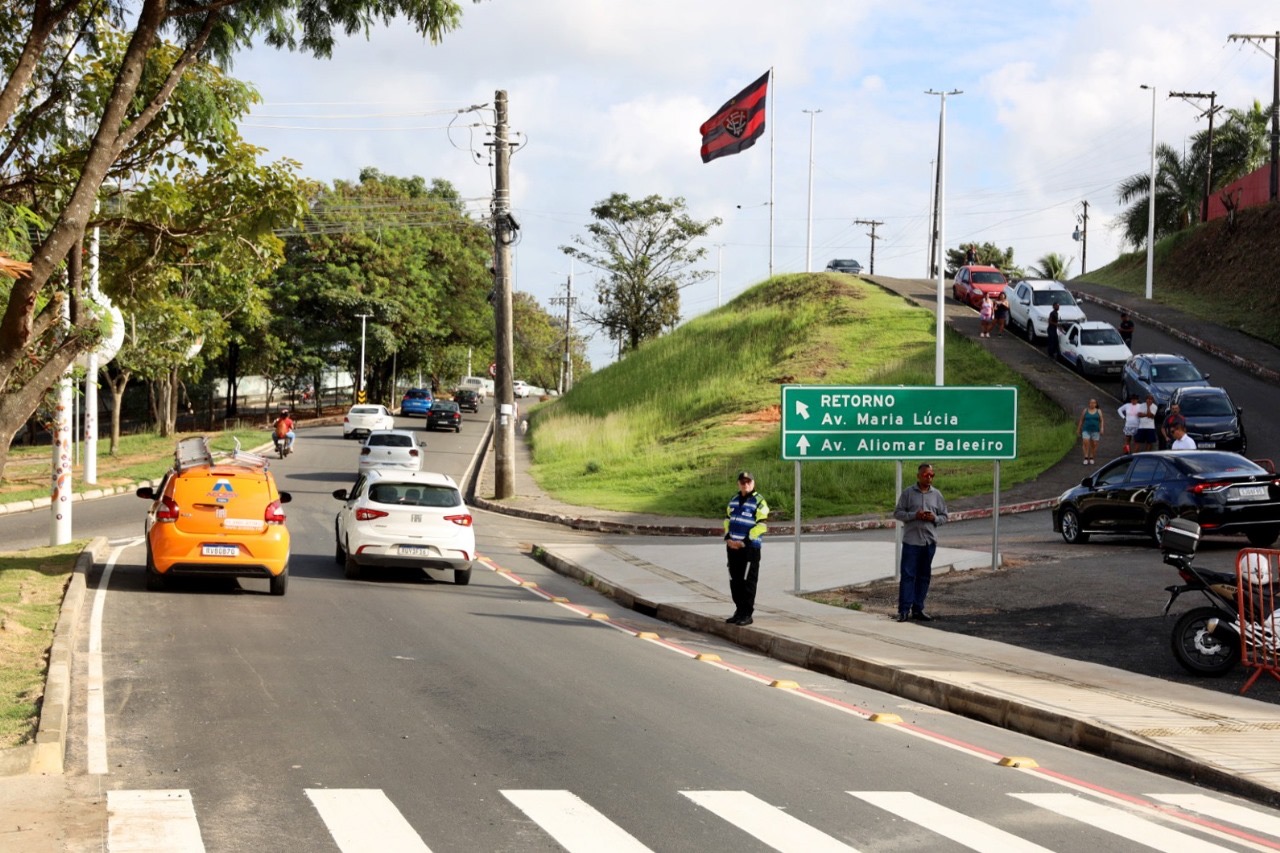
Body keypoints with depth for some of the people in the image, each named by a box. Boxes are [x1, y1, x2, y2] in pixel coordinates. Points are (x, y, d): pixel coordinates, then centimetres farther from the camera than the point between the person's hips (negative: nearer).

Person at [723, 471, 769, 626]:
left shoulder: (759, 501, -7)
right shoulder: (734, 500, 15)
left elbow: (761, 525, -12)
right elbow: (727, 519, 20)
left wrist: (745, 542, -15)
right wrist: (728, 538, 3)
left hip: (750, 548, -7)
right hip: (732, 547, 7)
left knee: (748, 581, -5)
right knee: (734, 581, 11)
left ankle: (747, 614, 0)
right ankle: (739, 611, 21)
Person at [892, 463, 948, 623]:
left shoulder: (937, 495, 8)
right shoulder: (908, 493, 0)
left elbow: (944, 516, 12)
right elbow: (897, 513, -1)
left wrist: (934, 518, -9)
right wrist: (914, 515, -15)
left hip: (930, 541, 4)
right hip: (911, 540, -4)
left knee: (924, 576, 8)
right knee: (907, 575, -6)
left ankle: (918, 609, 15)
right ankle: (904, 610, -5)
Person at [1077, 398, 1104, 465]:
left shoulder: (1098, 411, 4)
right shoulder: (1085, 411, 4)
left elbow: (1101, 420, 2)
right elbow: (1081, 420, 7)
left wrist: (1101, 428, -10)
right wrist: (1078, 429, 6)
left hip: (1095, 430, 1)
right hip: (1086, 430, -1)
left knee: (1094, 444, 0)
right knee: (1085, 442, -17)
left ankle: (1091, 458, 14)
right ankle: (1086, 457, -13)